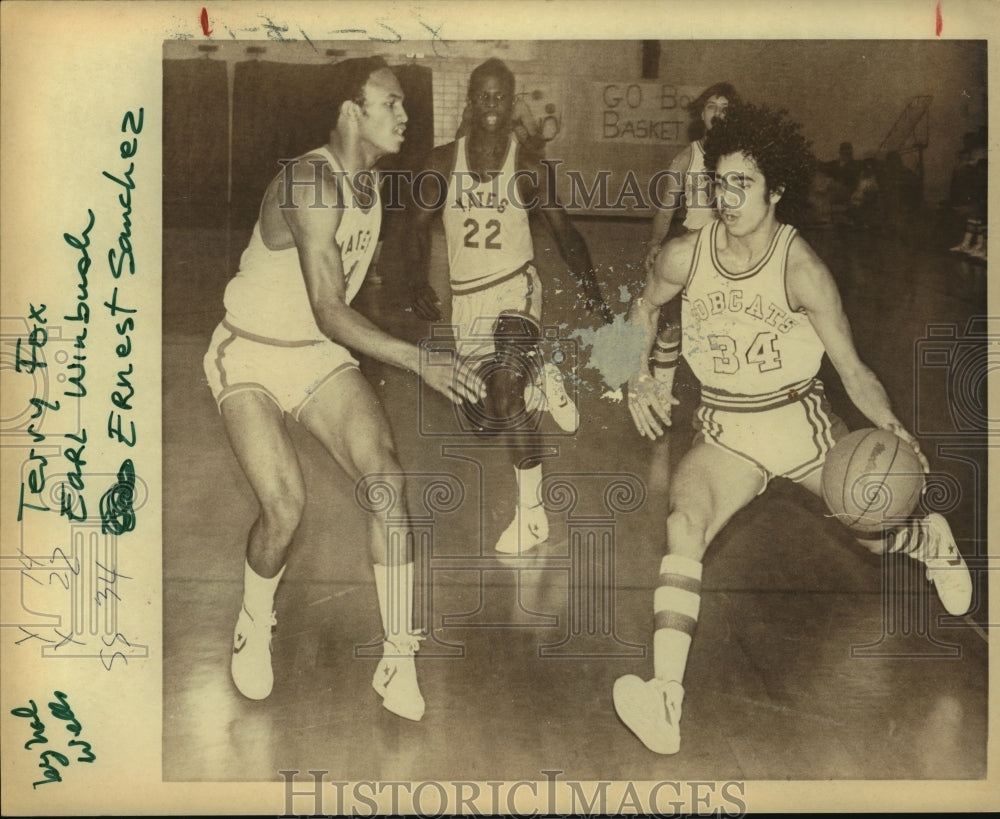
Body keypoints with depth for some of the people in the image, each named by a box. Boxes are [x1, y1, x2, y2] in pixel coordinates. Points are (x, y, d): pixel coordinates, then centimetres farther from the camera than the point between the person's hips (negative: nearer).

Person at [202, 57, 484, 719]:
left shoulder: (370, 182, 4)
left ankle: (397, 663, -8)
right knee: (287, 504, -20)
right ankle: (254, 629, 13)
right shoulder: (311, 185, -24)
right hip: (249, 358, -6)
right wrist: (418, 361, -38)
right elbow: (329, 313, -31)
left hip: (319, 353, 7)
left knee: (386, 474, -13)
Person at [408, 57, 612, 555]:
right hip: (465, 298, 3)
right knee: (482, 418, 6)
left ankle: (530, 513, -13)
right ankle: (541, 382, 39)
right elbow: (420, 224, 6)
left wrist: (592, 293, -11)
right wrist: (419, 283, -11)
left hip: (514, 289, -3)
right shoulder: (444, 161, 2)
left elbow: (564, 233, 1)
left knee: (504, 389, -27)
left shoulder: (528, 170, -2)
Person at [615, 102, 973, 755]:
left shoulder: (800, 267, -17)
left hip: (801, 420, -1)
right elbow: (646, 305, 14)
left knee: (875, 533, 11)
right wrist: (639, 379, 3)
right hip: (726, 431, 2)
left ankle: (935, 541, 53)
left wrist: (891, 425, -30)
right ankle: (665, 700, -33)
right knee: (684, 525, -26)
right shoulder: (687, 256, -8)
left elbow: (852, 368, -16)